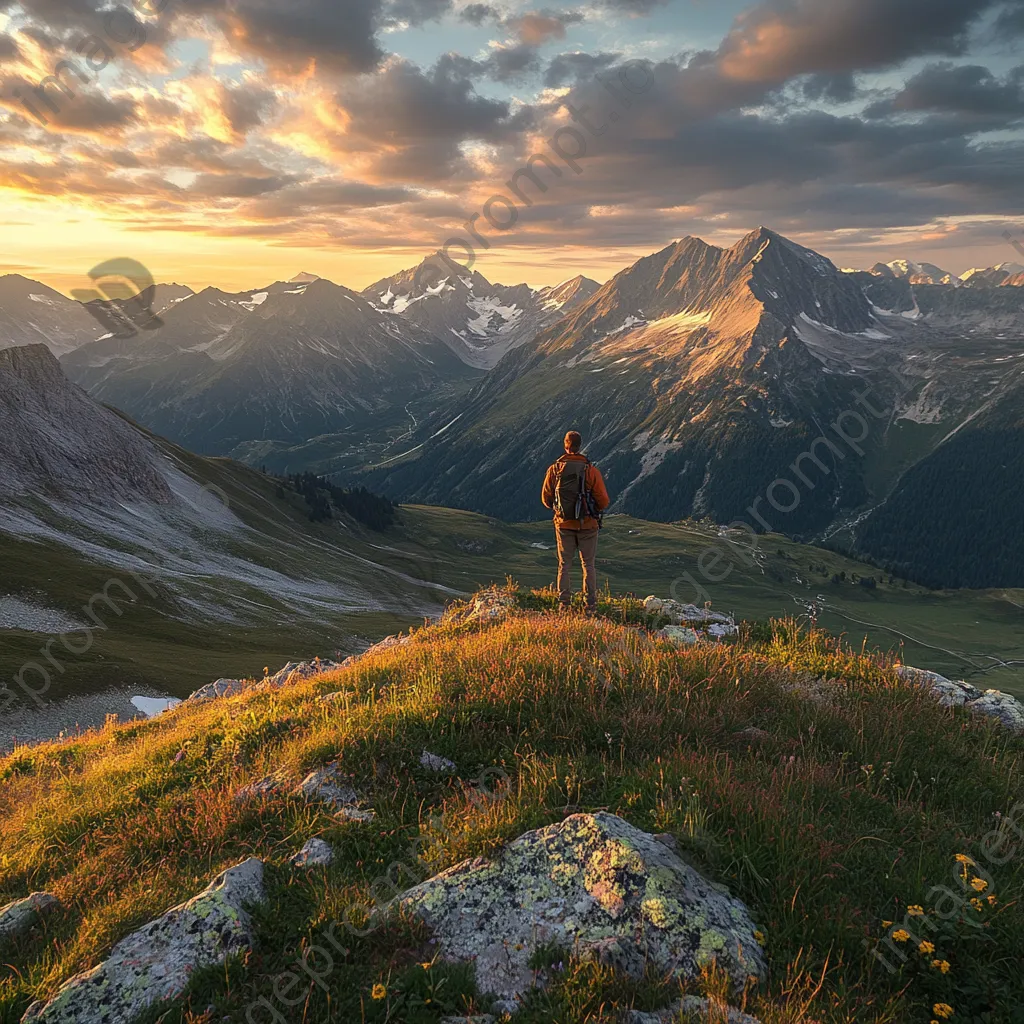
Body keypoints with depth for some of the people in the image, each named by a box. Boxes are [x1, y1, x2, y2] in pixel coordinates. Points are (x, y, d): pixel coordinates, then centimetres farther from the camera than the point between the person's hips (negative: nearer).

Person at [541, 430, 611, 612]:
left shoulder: (554, 469, -5)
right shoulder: (591, 470, -12)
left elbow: (546, 499, 1)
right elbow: (603, 501, -10)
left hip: (563, 524, 2)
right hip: (587, 524, -1)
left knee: (564, 564, 13)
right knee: (588, 564, 10)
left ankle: (563, 602, 13)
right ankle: (591, 604, 10)